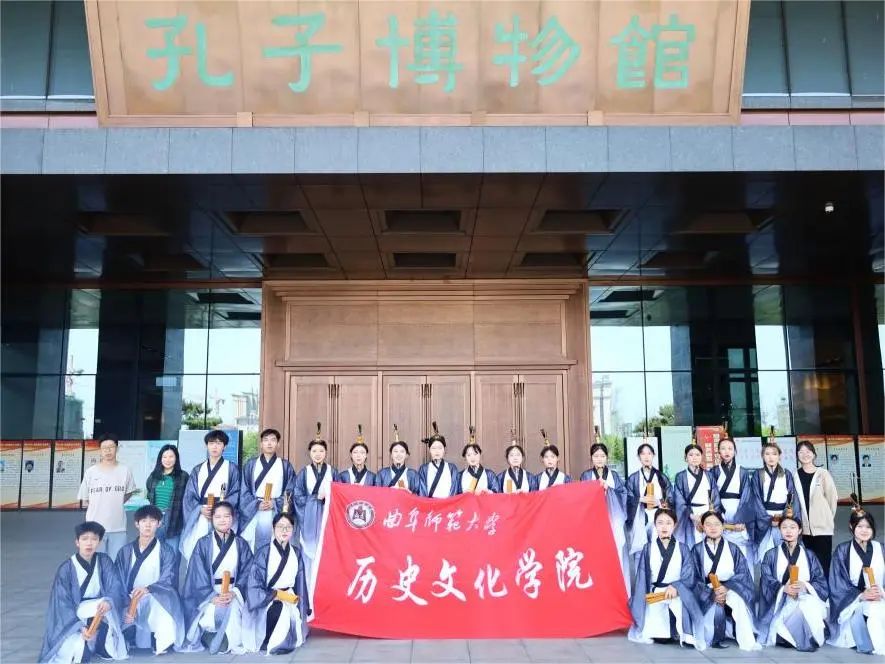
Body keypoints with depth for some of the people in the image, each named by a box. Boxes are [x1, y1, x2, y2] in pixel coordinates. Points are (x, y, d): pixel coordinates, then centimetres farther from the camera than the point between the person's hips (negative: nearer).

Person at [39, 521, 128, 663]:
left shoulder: (104, 561, -6)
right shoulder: (66, 569, -13)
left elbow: (115, 587, -16)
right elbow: (63, 604, -15)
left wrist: (108, 602, -39)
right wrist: (80, 627, -28)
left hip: (99, 612, 3)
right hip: (72, 619, -3)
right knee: (80, 649, -30)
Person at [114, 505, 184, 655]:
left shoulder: (167, 551, 3)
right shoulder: (125, 551, 8)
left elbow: (168, 581, -7)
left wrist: (148, 589, -28)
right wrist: (125, 605, -18)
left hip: (158, 599, -2)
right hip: (129, 600, 2)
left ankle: (160, 642, -4)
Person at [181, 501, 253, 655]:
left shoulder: (241, 544, 6)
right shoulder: (203, 543, 2)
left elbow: (246, 572, 0)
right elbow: (199, 574, -6)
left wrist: (233, 592, -19)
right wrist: (212, 596, -20)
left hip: (233, 591, 1)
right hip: (207, 592, -1)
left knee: (233, 609, -29)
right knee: (210, 613, -31)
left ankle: (231, 643, -9)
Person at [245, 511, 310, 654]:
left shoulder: (296, 552, 5)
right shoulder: (263, 553, -9)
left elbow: (300, 583, 9)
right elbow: (253, 586, -10)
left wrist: (303, 609, 6)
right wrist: (278, 595, -14)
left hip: (290, 599, 4)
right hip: (267, 600, -4)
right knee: (277, 609, -31)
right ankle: (267, 643, -5)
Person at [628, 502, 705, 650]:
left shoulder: (683, 549, 5)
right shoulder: (648, 548, 5)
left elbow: (689, 577, -3)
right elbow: (642, 578, 4)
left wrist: (676, 587, -22)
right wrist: (640, 605, -4)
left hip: (678, 595, 0)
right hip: (654, 595, 0)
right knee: (656, 635, -20)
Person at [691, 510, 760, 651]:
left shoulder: (733, 549, 9)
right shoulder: (697, 550, 5)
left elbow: (742, 573, -1)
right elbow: (694, 578, -1)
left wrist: (726, 587, -19)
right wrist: (712, 593, -18)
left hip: (731, 588, 1)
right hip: (707, 592, -1)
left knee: (739, 602, -33)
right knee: (716, 606, -33)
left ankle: (747, 641, -33)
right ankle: (714, 639, -14)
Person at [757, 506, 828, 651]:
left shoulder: (809, 555, 15)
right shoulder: (771, 555, 10)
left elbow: (821, 582, 3)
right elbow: (767, 582, -2)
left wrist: (805, 585, -18)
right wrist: (784, 589, -23)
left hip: (807, 597, 2)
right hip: (781, 601, -2)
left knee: (809, 606, -33)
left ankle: (810, 640, -13)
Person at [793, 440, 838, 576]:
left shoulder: (823, 474, -3)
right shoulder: (794, 475, 2)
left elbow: (832, 498, 4)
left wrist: (827, 518, 10)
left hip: (823, 527, -2)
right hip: (804, 528, 2)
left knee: (823, 565, -2)